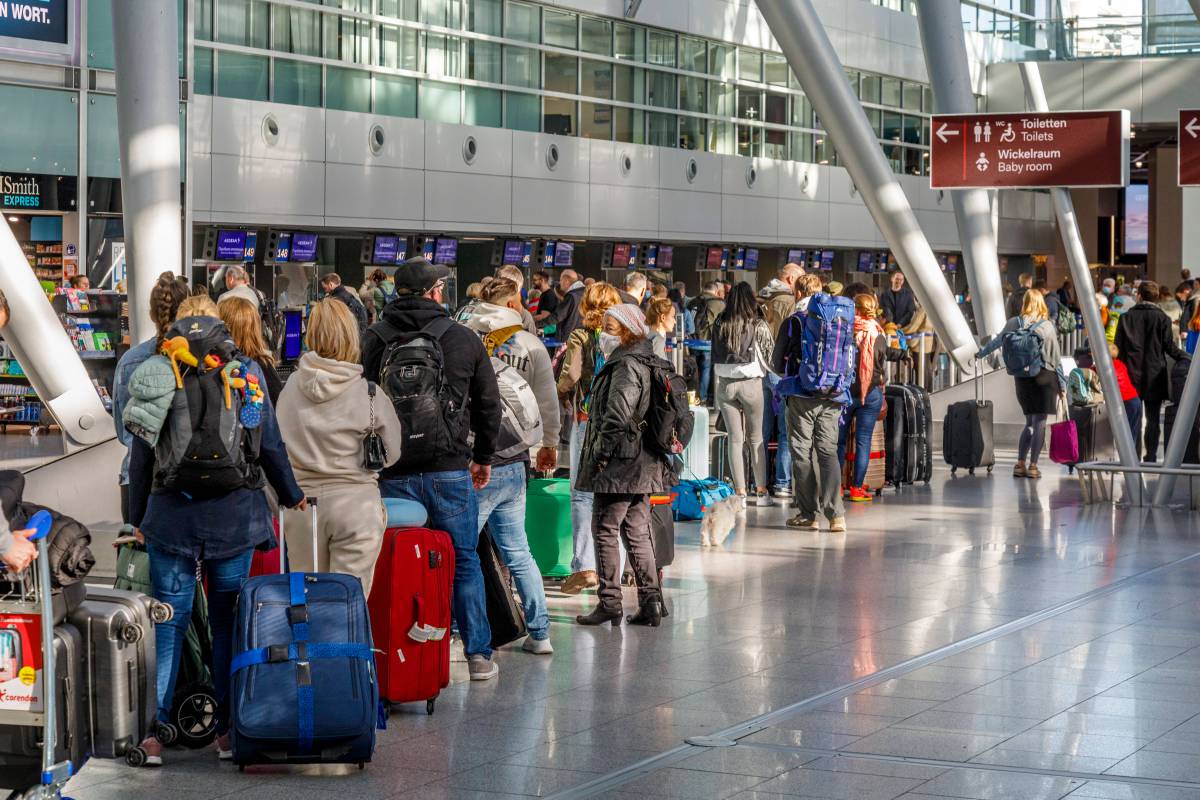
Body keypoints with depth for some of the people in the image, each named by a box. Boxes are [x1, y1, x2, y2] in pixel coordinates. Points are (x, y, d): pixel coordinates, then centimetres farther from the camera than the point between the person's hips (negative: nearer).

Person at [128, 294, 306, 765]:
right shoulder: (245, 370, 2)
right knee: (228, 621, 9)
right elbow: (271, 444, 7)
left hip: (170, 515, 0)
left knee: (168, 622, 4)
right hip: (235, 515, 0)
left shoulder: (155, 373, 1)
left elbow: (141, 454, 3)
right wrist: (290, 495, 22)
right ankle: (229, 730, 10)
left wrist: (137, 517, 12)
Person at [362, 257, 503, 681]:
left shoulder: (373, 339, 0)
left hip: (393, 473, 0)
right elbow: (489, 404, 9)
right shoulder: (464, 339, 2)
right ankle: (478, 655, 12)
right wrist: (483, 456, 21)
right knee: (464, 562, 10)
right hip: (450, 468, 0)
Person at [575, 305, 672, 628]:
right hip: (642, 462, 10)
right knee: (637, 532, 11)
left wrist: (600, 454, -15)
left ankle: (609, 603, 0)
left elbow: (617, 416, -22)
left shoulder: (626, 365, -15)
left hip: (621, 464, -10)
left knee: (605, 530, -3)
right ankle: (650, 603, 11)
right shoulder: (643, 361, 16)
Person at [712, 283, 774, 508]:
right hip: (751, 383, -2)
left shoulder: (720, 324, -1)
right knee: (756, 438, 10)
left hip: (725, 384, 2)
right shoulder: (758, 325, -8)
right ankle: (761, 491, 13)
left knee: (735, 438, 6)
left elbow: (714, 356, 2)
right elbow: (769, 354, 0)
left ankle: (740, 493, 4)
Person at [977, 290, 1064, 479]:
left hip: (1022, 377, 3)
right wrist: (1062, 384, 4)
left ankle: (1020, 464, 9)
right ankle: (1032, 465, -2)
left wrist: (981, 354, 33)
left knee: (1029, 422, 14)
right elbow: (1056, 357, -3)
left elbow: (997, 341, 14)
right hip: (1044, 376, -3)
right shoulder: (1047, 326, -5)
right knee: (1039, 421, 1)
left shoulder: (1014, 323, 1)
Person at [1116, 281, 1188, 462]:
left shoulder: (1126, 317, 1)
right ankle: (1150, 456, 1)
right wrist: (1186, 357, 7)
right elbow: (1170, 347, -5)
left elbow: (1118, 347, 0)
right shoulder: (1162, 318, -4)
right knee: (1153, 419, 4)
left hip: (1131, 375, 1)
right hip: (1154, 376, -1)